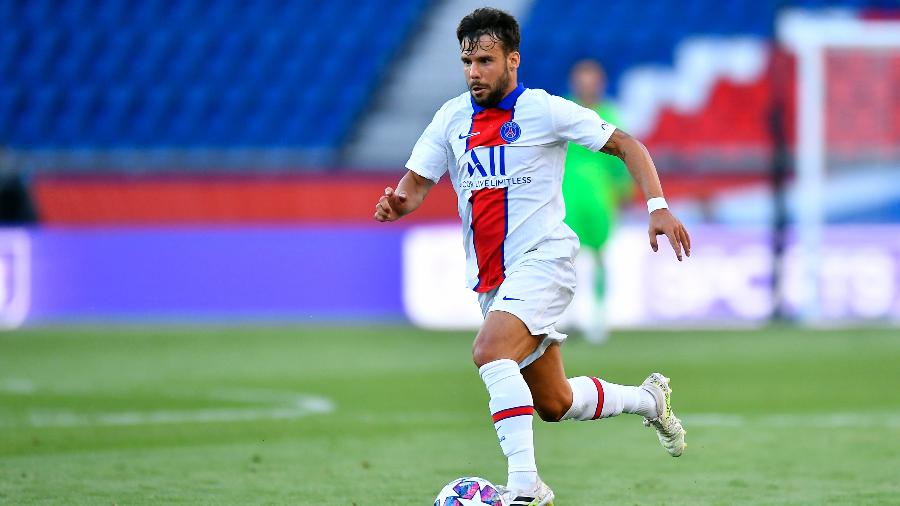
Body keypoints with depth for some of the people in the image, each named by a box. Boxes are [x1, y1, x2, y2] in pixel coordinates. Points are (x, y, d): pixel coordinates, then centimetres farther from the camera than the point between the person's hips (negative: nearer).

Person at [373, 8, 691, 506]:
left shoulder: (544, 110, -7)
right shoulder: (451, 118, 6)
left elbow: (624, 144, -1)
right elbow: (416, 182, 4)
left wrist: (657, 207, -13)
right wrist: (396, 203, -20)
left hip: (542, 259, -6)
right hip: (490, 276, 6)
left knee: (490, 350, -31)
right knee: (554, 404, 12)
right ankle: (650, 399, 39)